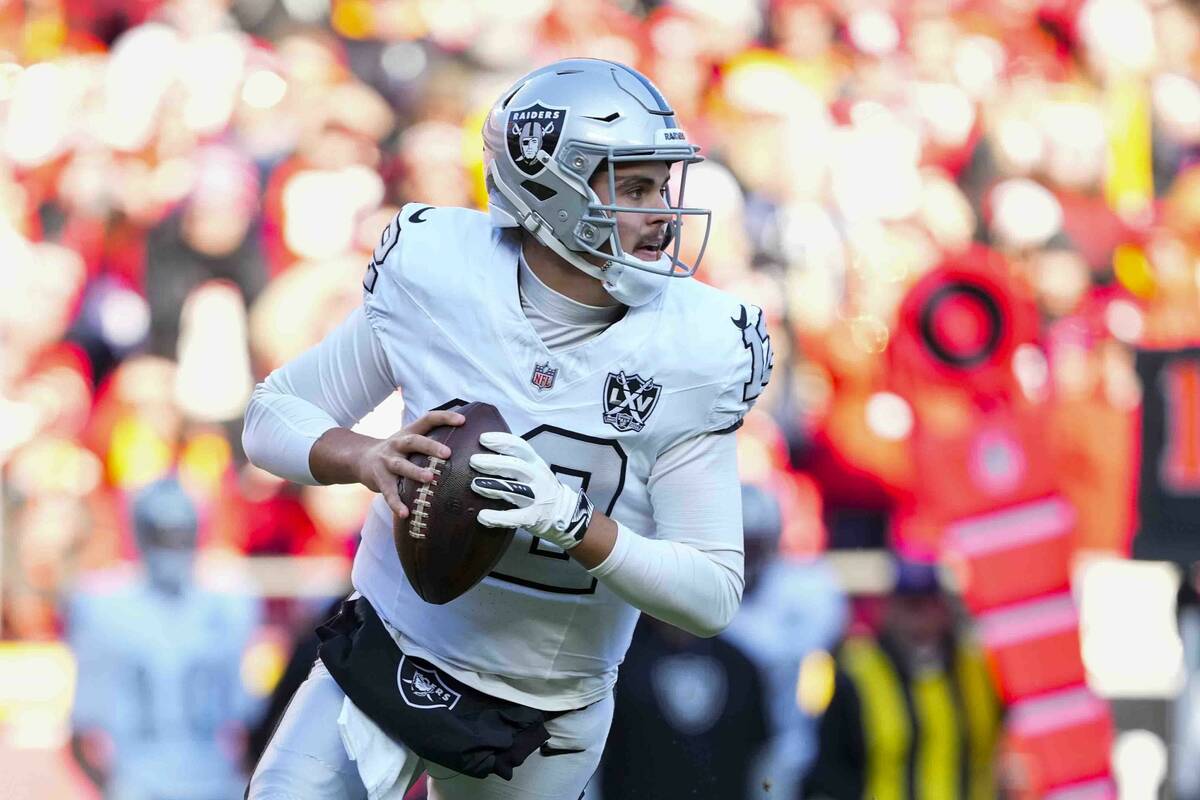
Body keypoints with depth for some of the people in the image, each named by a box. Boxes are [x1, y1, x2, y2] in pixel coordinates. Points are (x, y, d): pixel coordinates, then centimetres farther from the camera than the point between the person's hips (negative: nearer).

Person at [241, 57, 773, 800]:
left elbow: (713, 594, -15)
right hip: (385, 655, 0)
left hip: (547, 714, 0)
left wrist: (574, 523, -33)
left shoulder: (690, 350, -16)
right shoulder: (438, 278, -13)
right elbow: (274, 412, -3)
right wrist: (366, 459, -26)